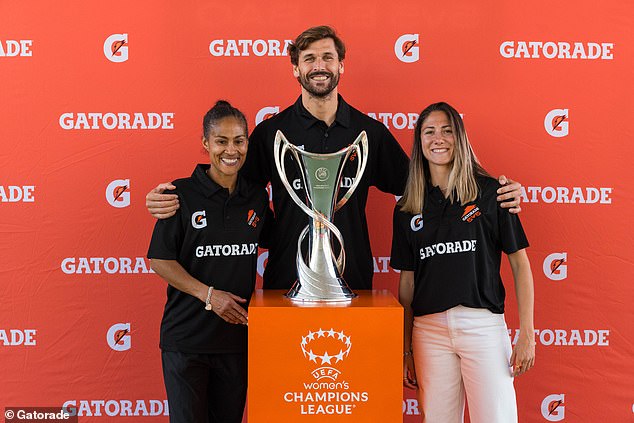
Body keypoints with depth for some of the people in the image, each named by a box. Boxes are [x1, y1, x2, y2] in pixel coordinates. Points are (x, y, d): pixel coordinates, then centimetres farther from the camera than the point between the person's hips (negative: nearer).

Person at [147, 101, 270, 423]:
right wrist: (208, 294, -18)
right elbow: (160, 260, -9)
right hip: (186, 338, -4)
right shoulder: (182, 193, -8)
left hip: (237, 334, 4)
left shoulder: (257, 197, 4)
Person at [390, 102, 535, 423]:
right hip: (429, 328, 2)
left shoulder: (489, 191, 1)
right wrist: (406, 349, 10)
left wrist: (527, 334, -5)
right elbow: (407, 281, 11)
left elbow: (519, 262, 1)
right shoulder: (407, 209, 9)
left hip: (483, 324, -2)